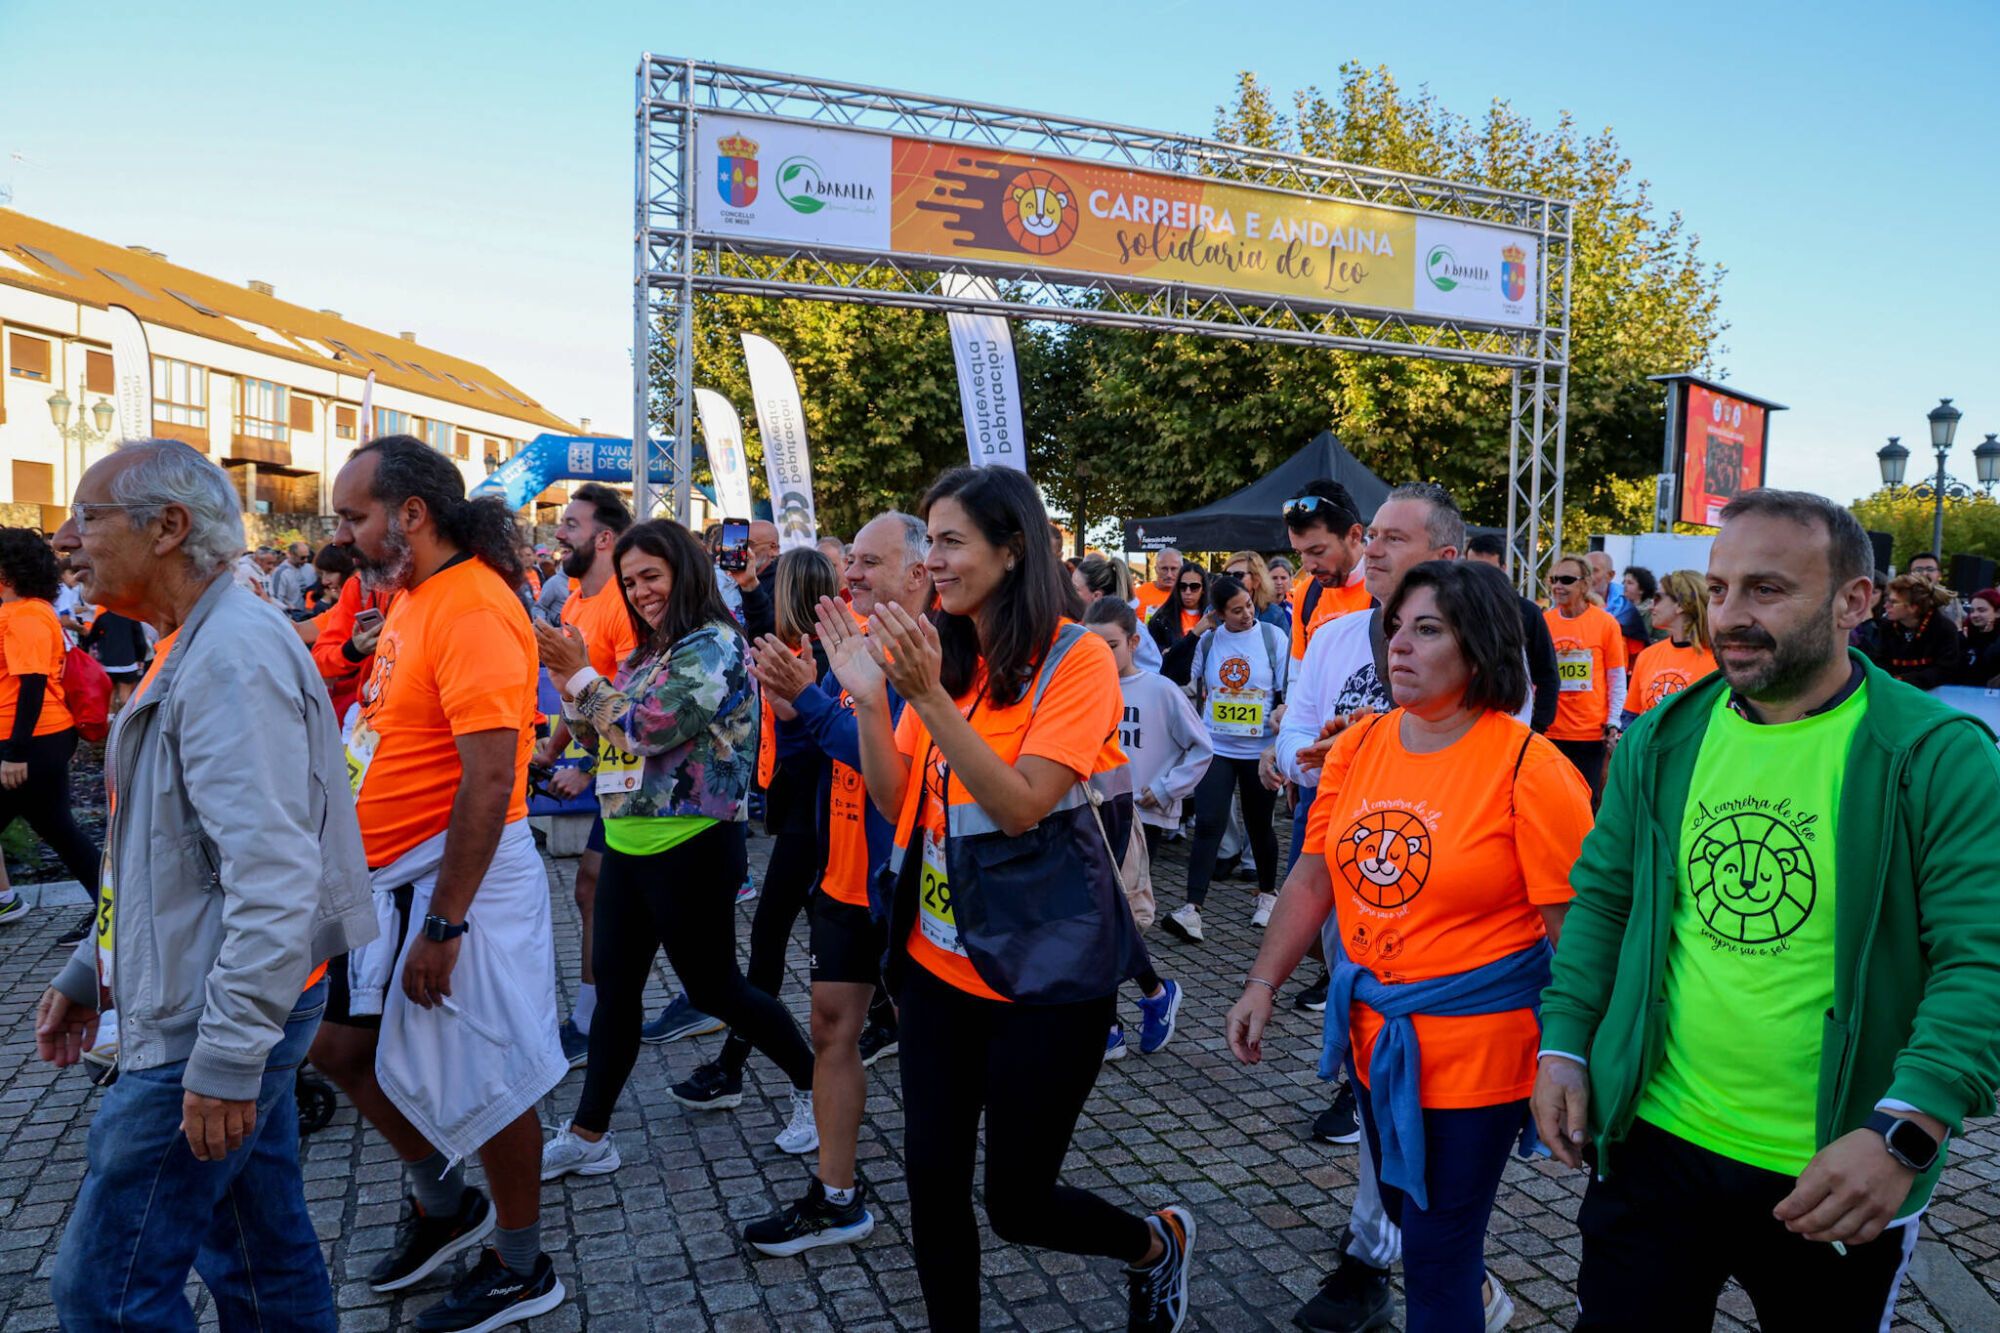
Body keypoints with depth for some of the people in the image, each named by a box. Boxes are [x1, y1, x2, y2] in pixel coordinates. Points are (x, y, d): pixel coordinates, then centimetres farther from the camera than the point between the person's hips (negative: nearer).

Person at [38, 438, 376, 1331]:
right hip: (201, 1014, 10)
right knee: (264, 1254, 19)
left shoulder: (233, 658, -21)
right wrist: (88, 970, 21)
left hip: (211, 1024, -10)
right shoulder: (194, 647, 13)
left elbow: (274, 875, -28)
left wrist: (227, 1056, -26)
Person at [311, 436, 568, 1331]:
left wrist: (443, 926, -24)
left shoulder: (472, 609, -21)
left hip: (458, 875, -10)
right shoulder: (411, 596, 9)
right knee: (339, 1043, 18)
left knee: (485, 1080, 4)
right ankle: (445, 1201, 38)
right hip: (388, 877, 10)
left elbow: (489, 781, -26)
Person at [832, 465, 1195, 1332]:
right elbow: (895, 802, 5)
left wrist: (927, 696, -27)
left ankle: (1159, 1241, 35)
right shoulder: (941, 655, 5)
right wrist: (869, 699, -10)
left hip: (1043, 967, -5)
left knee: (1017, 1203, 5)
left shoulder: (1075, 659, -13)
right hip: (939, 960, 6)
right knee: (931, 1179, 9)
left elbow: (1021, 805, -21)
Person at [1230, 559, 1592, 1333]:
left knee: (1436, 1253, 4)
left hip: (1476, 1046, -6)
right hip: (1376, 1036, 7)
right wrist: (1263, 985, 2)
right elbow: (1314, 877, 5)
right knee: (1404, 1206, 27)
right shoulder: (1358, 747, -1)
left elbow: (1573, 933, -16)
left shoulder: (1530, 770, -17)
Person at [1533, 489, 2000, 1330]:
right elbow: (1602, 898, 7)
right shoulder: (1664, 738, 0)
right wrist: (1563, 1045, -2)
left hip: (1839, 1175, -2)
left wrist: (1906, 1133, -27)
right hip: (1654, 1140, 2)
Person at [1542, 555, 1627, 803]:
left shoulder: (1606, 622, -3)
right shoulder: (1542, 621, 2)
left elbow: (1617, 678, 2)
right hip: (1549, 729, 2)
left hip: (1590, 731, -2)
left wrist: (1613, 723, -3)